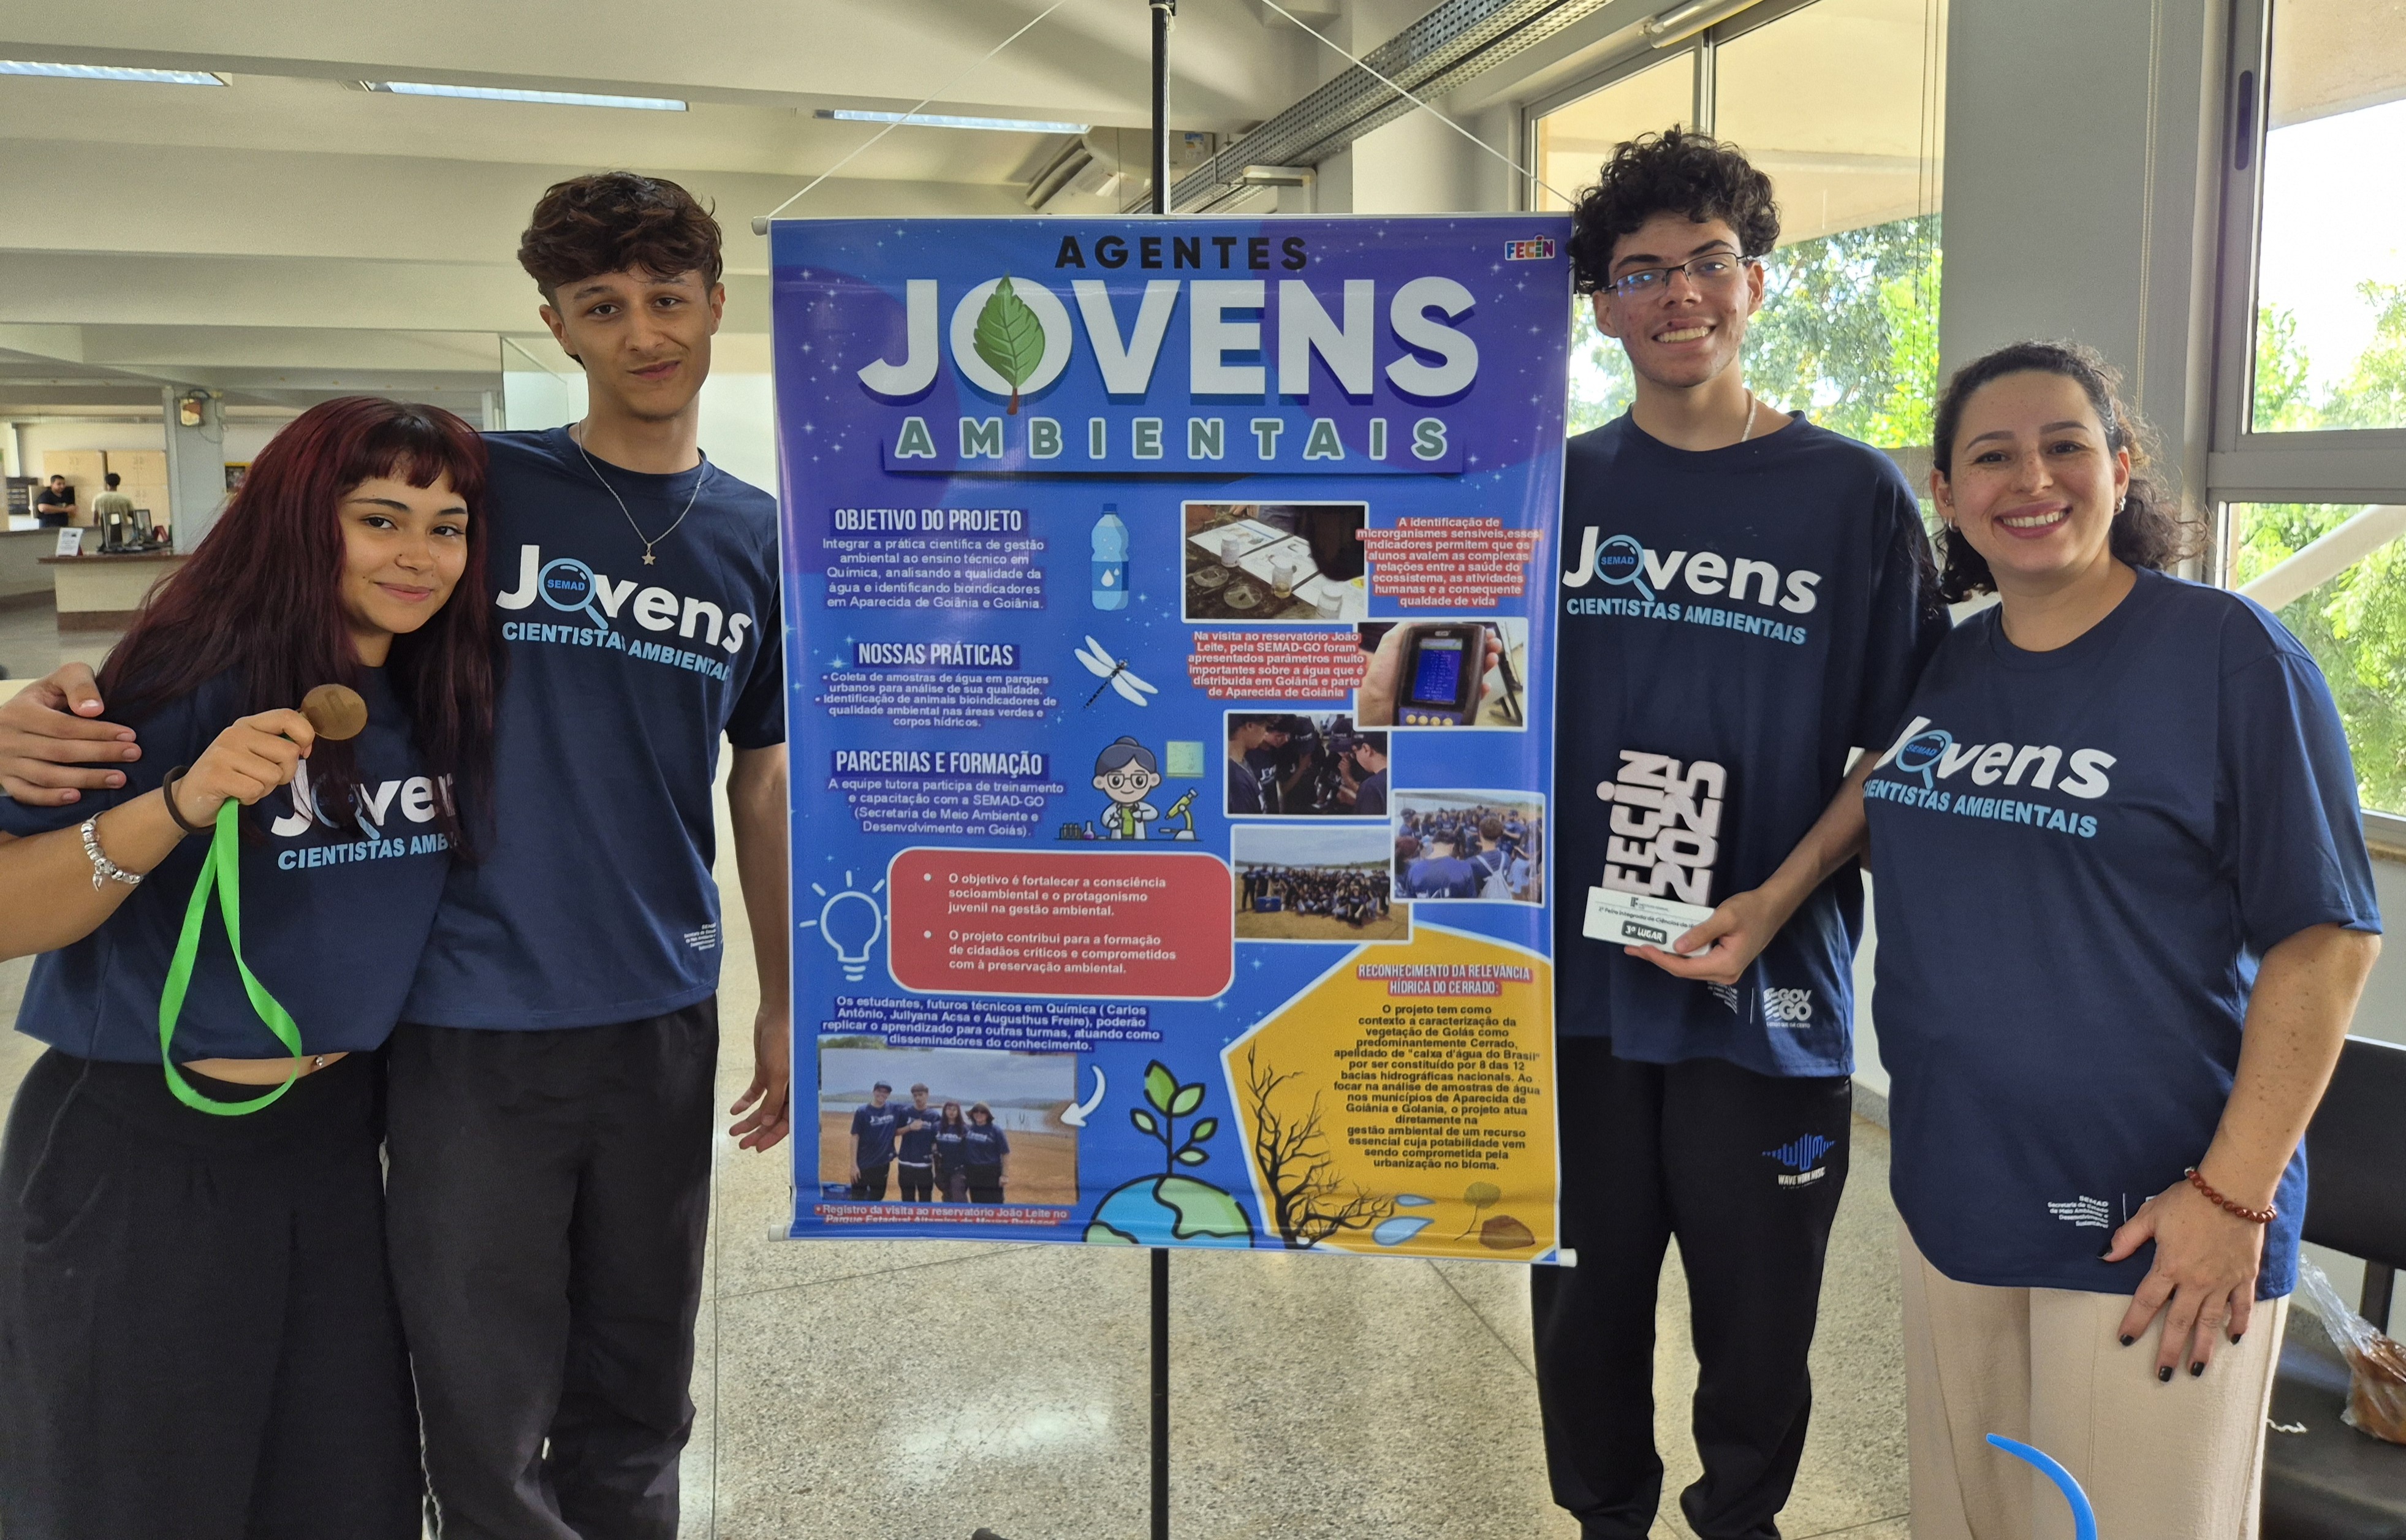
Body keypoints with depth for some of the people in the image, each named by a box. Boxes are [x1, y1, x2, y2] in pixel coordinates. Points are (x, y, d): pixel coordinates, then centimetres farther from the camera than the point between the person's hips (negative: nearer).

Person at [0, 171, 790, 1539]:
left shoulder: (763, 537, 6)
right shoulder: (477, 484, -3)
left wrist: (786, 1004, 10)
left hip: (661, 1019, 3)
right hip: (471, 1025, -2)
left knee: (634, 1408, 17)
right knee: (487, 1426, 9)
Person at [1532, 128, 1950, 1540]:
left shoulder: (1857, 495, 0)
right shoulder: (1560, 489, 6)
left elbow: (1898, 747, -1)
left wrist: (1772, 905, -14)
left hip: (1770, 996, -2)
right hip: (1577, 980, 2)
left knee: (1757, 1329, 11)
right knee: (1584, 1310, 14)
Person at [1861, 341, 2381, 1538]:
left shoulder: (2229, 654, -9)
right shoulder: (1942, 669, 7)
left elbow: (2323, 938, -11)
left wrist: (2234, 1193, -16)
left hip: (2148, 1227, -5)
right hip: (1952, 1201, 5)